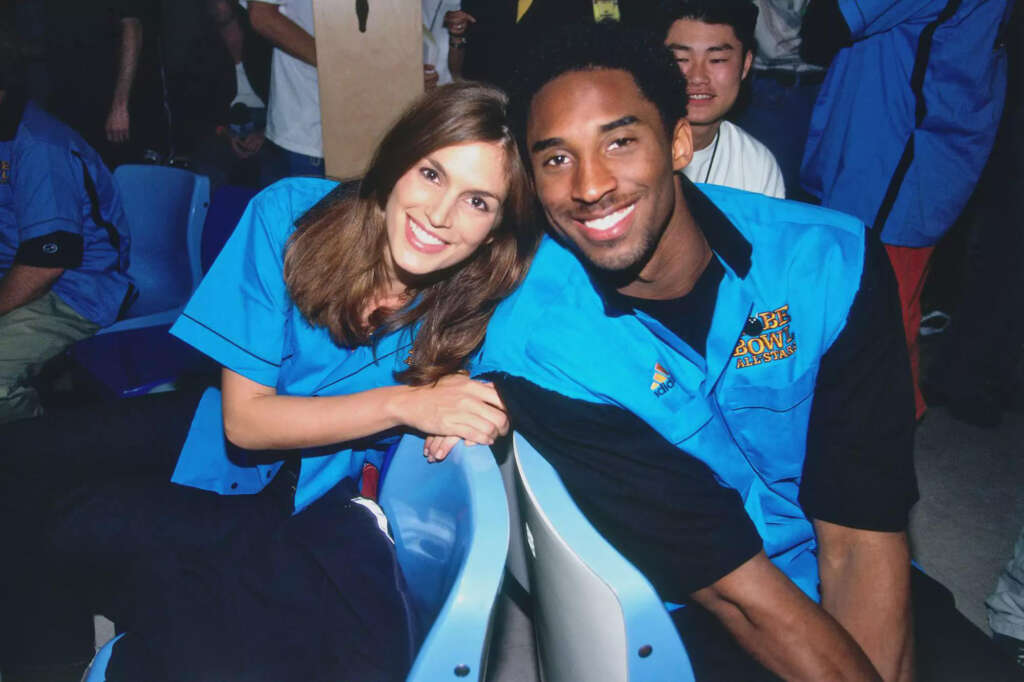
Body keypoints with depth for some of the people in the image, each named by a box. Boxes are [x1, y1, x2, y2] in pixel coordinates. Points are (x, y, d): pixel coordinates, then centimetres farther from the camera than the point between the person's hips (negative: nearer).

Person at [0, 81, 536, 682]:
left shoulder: (476, 296, -20)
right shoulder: (290, 214, -21)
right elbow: (244, 419, -19)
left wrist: (448, 390, -23)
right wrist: (403, 404, -31)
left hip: (320, 493, -1)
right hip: (218, 431, 2)